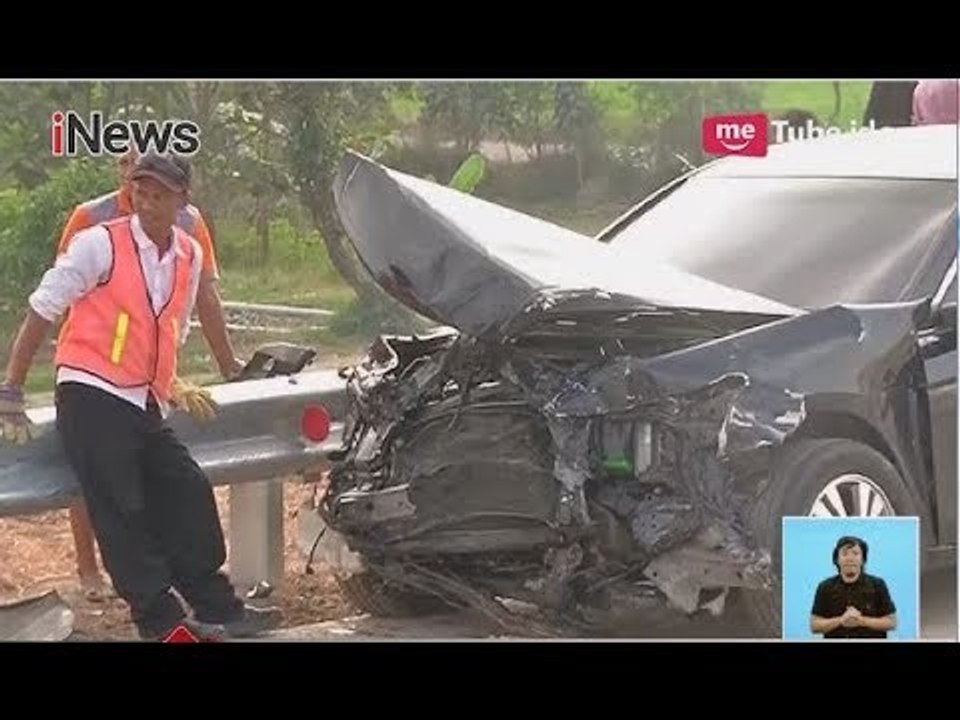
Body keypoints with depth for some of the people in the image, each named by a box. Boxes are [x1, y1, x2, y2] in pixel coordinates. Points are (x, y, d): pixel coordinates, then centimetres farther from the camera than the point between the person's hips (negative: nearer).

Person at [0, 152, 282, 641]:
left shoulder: (189, 255, 7)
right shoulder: (99, 244, -10)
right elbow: (42, 310, -6)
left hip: (144, 404, 6)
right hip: (91, 398, -6)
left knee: (188, 498, 3)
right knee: (120, 515, -6)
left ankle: (215, 608, 12)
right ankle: (163, 623, -2)